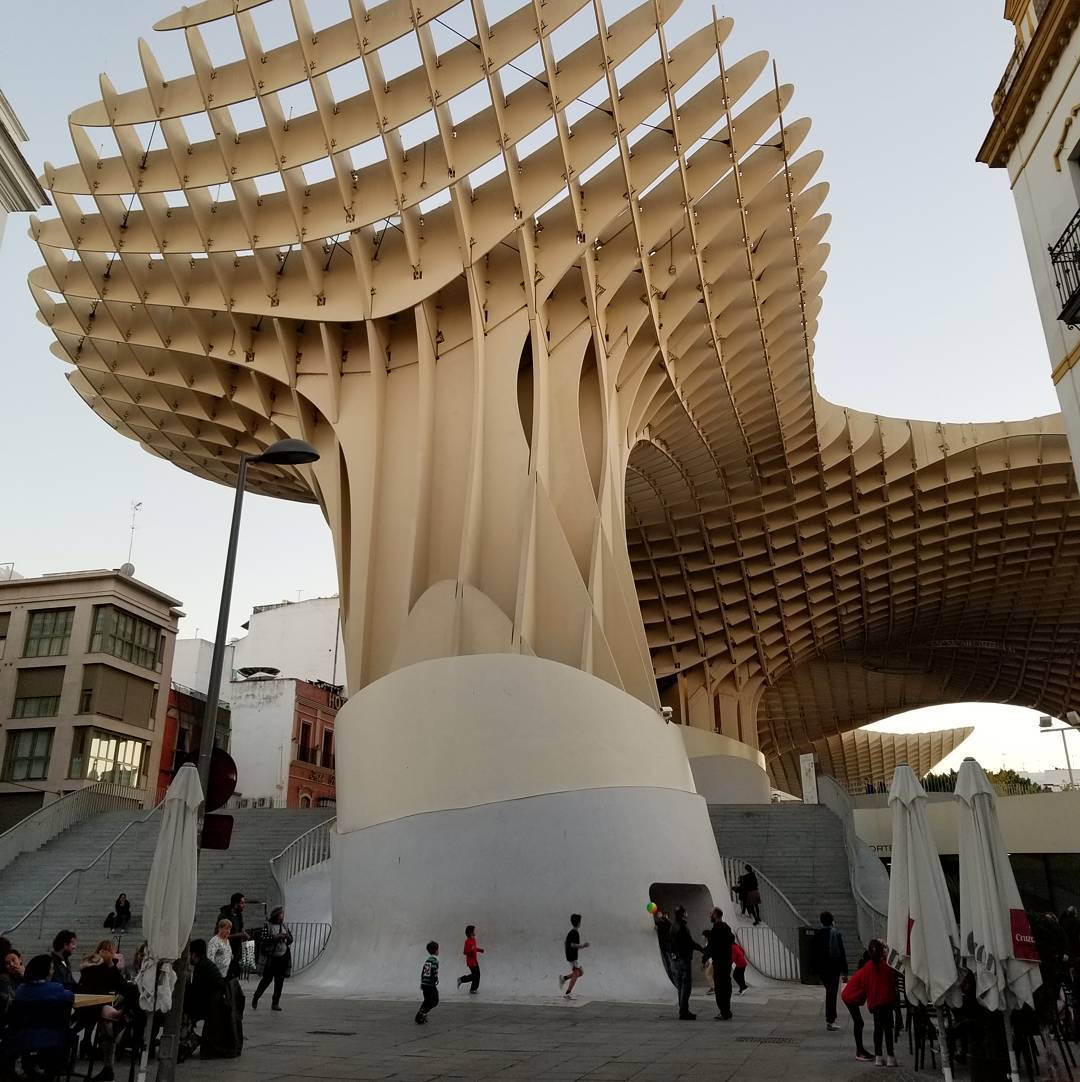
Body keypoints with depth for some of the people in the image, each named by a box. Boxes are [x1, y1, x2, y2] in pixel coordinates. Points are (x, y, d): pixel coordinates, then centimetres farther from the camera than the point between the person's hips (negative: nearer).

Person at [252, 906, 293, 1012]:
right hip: (271, 957, -4)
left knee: (280, 981, 4)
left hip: (283, 956, 4)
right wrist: (277, 937, -22)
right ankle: (255, 999, 20)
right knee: (267, 979, -2)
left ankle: (275, 1003, 13)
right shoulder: (268, 925, -5)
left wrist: (287, 937, -9)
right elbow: (264, 939, -16)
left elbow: (291, 940, 13)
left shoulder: (284, 925, 9)